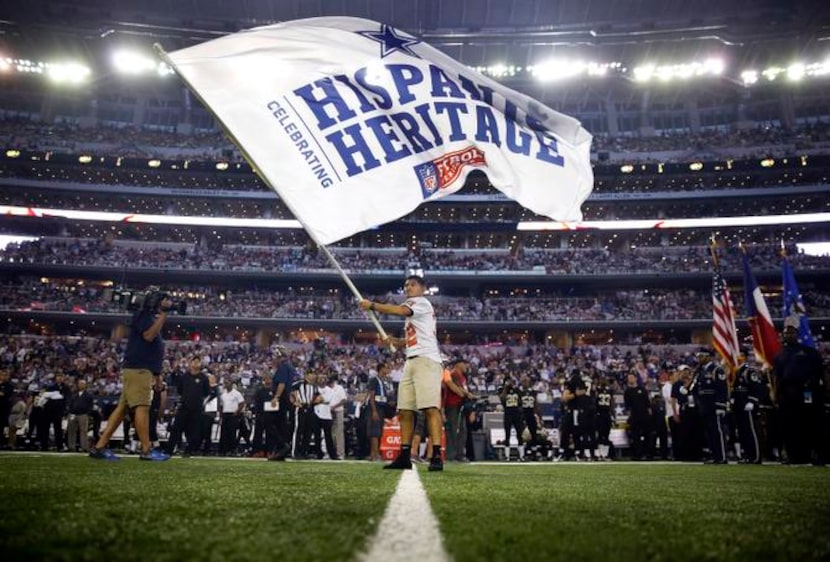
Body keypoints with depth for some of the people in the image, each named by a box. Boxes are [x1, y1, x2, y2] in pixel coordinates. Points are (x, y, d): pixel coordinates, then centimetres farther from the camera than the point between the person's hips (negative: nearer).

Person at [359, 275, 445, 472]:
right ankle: (405, 456, 8)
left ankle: (437, 456, -19)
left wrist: (372, 305, -10)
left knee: (430, 408, -16)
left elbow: (398, 310, -18)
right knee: (405, 410, 5)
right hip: (411, 362, 9)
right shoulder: (410, 310, 27)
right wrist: (395, 341, 14)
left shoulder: (422, 302, 0)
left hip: (426, 359, -9)